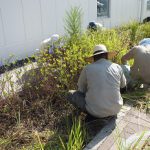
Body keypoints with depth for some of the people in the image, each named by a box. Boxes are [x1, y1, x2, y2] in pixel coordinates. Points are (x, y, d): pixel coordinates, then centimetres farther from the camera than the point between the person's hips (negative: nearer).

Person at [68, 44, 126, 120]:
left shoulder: (87, 68, -8)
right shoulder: (117, 67, -1)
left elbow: (81, 89, 7)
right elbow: (123, 84, 19)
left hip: (95, 110, -3)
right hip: (115, 109, 4)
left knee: (71, 94, 16)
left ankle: (92, 113, 10)